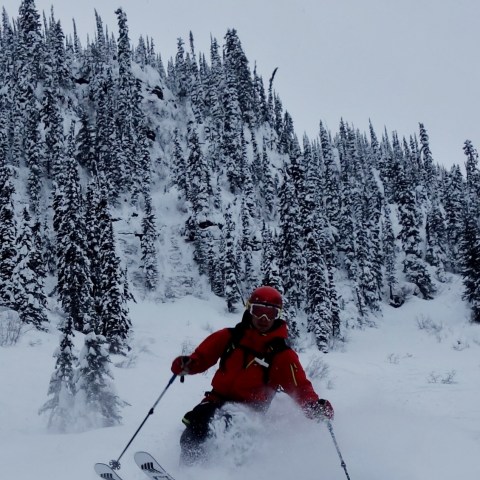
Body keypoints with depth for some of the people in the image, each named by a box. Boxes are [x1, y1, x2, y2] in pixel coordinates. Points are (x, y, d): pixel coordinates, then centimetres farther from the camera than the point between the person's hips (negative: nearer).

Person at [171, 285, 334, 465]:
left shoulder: (282, 355, 0)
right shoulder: (229, 337, 6)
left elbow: (299, 386, -9)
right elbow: (202, 357, 12)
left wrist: (314, 405, -30)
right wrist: (186, 364, -12)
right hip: (218, 399, 2)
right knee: (197, 420, -26)